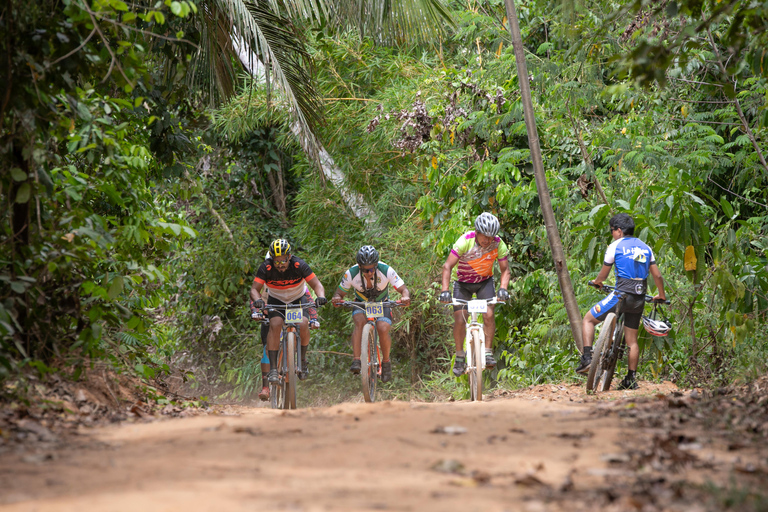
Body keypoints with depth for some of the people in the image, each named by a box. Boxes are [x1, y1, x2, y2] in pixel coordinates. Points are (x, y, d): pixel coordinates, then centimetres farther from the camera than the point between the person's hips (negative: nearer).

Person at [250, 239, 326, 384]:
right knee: (275, 324, -29)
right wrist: (258, 299, -45)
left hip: (298, 299, 0)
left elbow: (316, 284, -22)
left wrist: (321, 296, -43)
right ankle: (273, 368, -26)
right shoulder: (266, 268, -23)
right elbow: (254, 289, -22)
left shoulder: (299, 265, -24)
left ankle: (303, 358, -1)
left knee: (302, 324, -28)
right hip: (276, 300, 0)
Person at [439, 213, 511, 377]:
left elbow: (505, 270, -14)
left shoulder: (498, 244, -21)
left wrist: (503, 289, -33)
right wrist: (445, 290, -38)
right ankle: (460, 356, 6)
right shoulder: (465, 241, -28)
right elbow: (447, 266, -27)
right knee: (459, 320, -11)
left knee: (488, 314, -20)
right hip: (463, 283, -1)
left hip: (485, 281, 1)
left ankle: (488, 353, -10)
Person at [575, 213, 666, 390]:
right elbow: (657, 275, 13)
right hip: (639, 300, 6)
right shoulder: (645, 248, 13)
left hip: (621, 296, -5)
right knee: (632, 340, 13)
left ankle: (587, 358, -4)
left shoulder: (615, 246, -3)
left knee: (588, 319, 9)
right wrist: (661, 295, 29)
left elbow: (603, 274, 4)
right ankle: (631, 379, 13)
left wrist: (597, 282, 27)